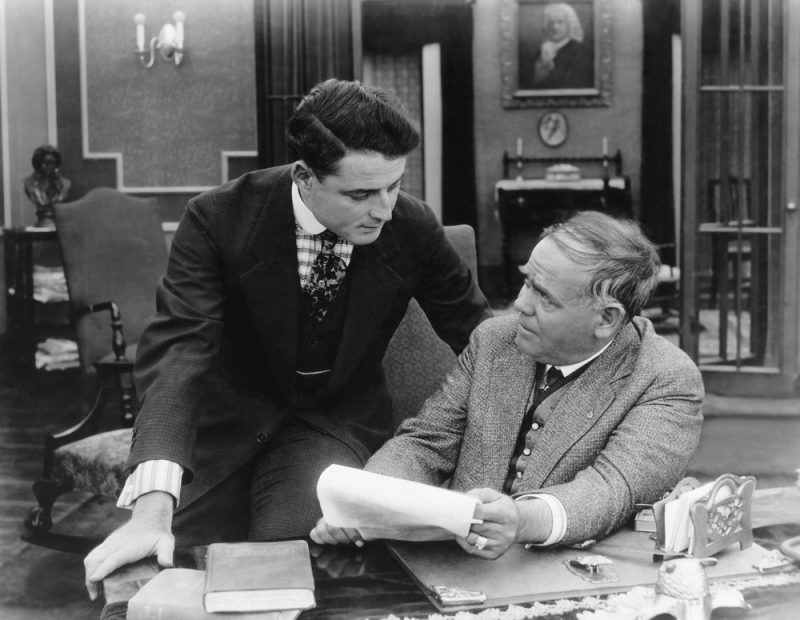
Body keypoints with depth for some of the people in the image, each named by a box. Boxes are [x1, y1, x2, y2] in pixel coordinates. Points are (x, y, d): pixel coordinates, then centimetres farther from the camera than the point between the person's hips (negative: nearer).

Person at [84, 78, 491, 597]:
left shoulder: (414, 228, -13)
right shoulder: (219, 219, -20)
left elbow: (478, 332, 2)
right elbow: (179, 349, -29)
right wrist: (152, 506, -42)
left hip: (338, 422, 1)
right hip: (229, 417, 0)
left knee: (294, 550, -28)